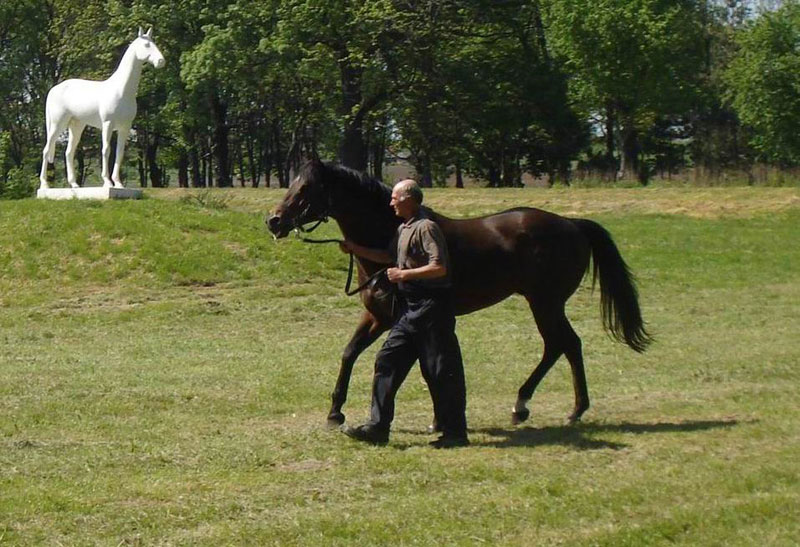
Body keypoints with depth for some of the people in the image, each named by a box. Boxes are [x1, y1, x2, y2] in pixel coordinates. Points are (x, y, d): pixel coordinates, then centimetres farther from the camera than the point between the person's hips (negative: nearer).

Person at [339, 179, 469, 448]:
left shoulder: (426, 228, -15)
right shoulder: (403, 229, 15)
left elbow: (439, 267, -23)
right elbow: (388, 257, 31)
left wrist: (404, 274, -17)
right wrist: (355, 249, 24)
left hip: (432, 307, -10)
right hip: (410, 309, 10)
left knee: (441, 371, -3)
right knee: (387, 361, 7)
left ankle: (455, 433, 4)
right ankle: (378, 426, 10)